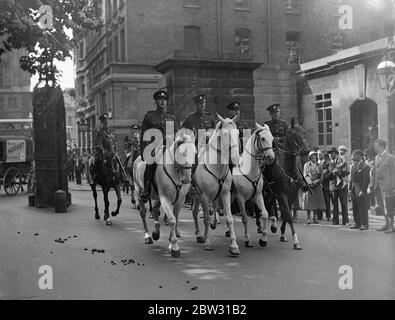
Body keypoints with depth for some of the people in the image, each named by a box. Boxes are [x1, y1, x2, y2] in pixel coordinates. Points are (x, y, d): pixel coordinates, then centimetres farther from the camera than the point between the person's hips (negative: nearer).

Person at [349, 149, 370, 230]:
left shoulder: (365, 167, -11)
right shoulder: (354, 166, 16)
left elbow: (366, 180, -14)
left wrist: (362, 191, -17)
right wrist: (351, 188, 12)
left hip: (361, 190, -8)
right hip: (354, 190, 8)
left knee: (363, 208, -3)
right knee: (355, 208, 11)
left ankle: (364, 224, 4)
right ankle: (357, 223, 19)